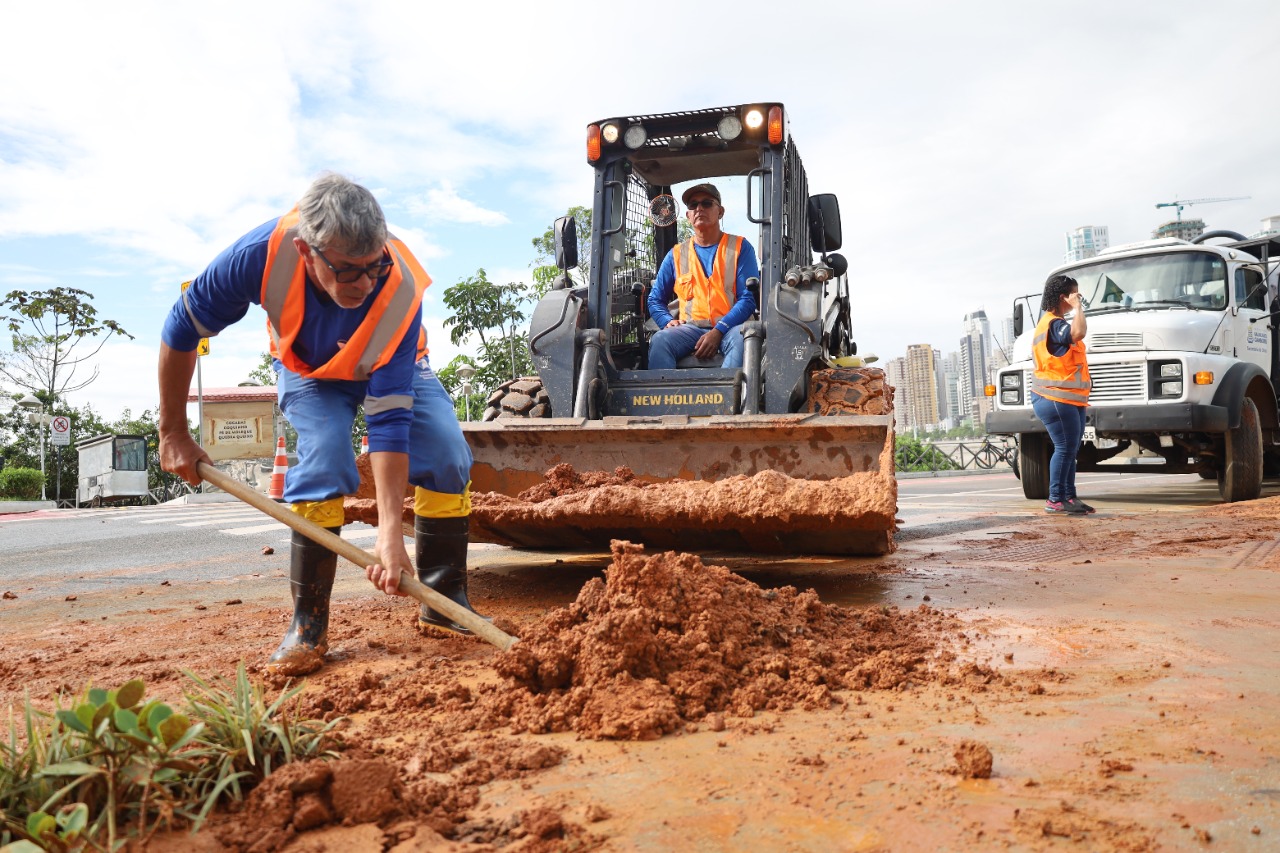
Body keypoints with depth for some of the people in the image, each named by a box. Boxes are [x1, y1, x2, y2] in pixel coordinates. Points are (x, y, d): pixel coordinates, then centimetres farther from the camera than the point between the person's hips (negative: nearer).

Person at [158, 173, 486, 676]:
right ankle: (307, 625, -11)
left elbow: (390, 420, -40)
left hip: (393, 370, 0)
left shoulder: (400, 291, -40)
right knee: (324, 462, -26)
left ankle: (445, 605, -2)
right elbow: (181, 331, -20)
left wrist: (390, 533, -45)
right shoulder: (262, 254, -38)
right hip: (308, 371, 0)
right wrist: (174, 434, -14)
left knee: (449, 459, -18)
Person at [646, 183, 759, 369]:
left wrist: (718, 331, -15)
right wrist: (668, 321, -1)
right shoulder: (676, 255, 16)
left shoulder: (740, 248, 9)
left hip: (729, 328, -2)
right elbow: (655, 300, 23)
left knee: (741, 337, -38)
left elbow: (749, 298, -1)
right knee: (659, 340, -30)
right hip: (691, 328, 2)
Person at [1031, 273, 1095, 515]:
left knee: (1071, 449, 13)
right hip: (1057, 399, -11)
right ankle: (1055, 500, -4)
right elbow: (1079, 332, -35)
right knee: (1065, 448, -9)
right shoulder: (1054, 324, -15)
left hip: (1069, 399, 11)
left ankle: (1069, 496, 19)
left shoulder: (1050, 323, 21)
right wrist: (1077, 307, -18)